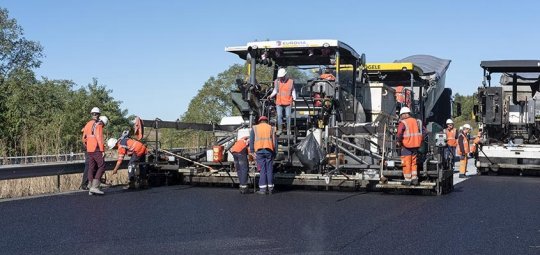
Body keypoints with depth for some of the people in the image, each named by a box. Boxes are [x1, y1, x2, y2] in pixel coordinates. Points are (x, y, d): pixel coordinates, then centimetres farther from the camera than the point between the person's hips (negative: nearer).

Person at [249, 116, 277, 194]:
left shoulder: (255, 128, 14)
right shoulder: (271, 128, 17)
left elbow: (251, 140, 5)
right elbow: (275, 141, 10)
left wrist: (252, 151, 2)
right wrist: (275, 152, 12)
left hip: (259, 150, -1)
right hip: (269, 150, 1)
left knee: (262, 169, -2)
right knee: (269, 169, 5)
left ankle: (262, 189, -6)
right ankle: (270, 188, 8)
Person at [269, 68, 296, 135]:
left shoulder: (290, 82, 1)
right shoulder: (276, 82, 5)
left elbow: (293, 91, 9)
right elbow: (275, 91, 15)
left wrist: (294, 99, 0)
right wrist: (271, 95, 0)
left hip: (288, 102, -1)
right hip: (279, 102, 1)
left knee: (288, 116, 0)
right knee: (279, 116, -2)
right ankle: (279, 129, 6)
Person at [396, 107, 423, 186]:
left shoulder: (403, 123, -10)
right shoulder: (415, 121, 10)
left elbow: (399, 134, -20)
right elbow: (420, 132, 11)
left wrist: (399, 142, -5)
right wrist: (419, 142, 16)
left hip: (406, 145, -6)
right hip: (416, 145, 6)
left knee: (407, 163, 1)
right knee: (414, 162, 15)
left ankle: (407, 180, 3)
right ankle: (414, 179, 15)